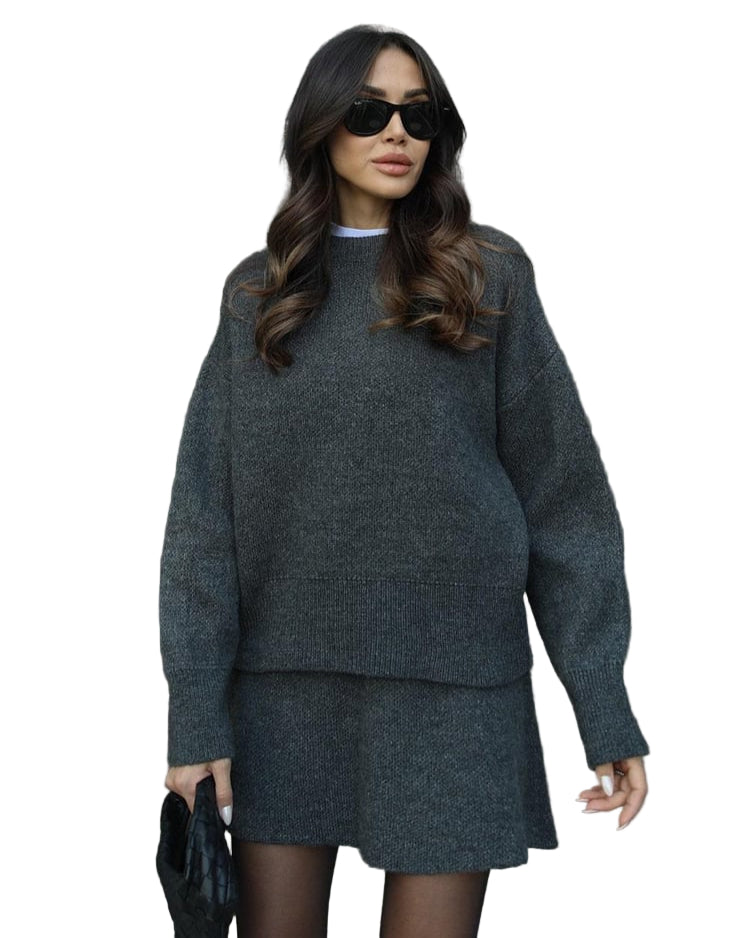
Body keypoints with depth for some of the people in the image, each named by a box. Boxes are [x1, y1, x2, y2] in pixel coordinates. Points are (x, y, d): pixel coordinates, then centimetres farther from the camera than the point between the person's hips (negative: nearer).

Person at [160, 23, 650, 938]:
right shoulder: (258, 292, 7)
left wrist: (609, 715, -4)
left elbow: (562, 500, 1)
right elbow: (203, 511, 3)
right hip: (282, 684, 2)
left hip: (447, 688, -2)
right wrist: (195, 719, -6)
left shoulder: (488, 273, 3)